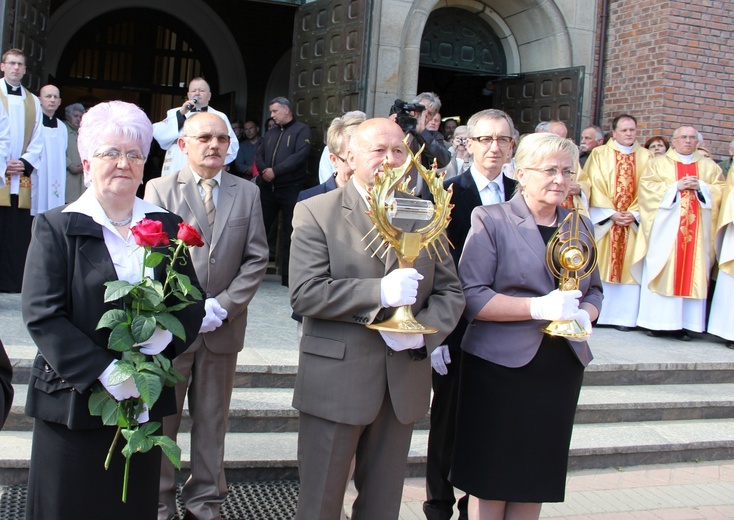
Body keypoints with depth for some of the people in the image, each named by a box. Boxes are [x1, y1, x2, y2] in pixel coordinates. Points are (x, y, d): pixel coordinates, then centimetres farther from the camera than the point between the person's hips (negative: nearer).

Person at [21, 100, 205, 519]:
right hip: (73, 401, -3)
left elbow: (193, 303, 8)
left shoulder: (166, 227, 8)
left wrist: (165, 334, -13)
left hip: (144, 398, 3)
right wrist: (102, 370, -19)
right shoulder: (56, 228, -3)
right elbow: (41, 315, -10)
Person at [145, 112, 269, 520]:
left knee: (213, 423, 11)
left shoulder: (247, 192, 7)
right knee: (162, 420, 7)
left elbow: (257, 258, 2)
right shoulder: (160, 189, 0)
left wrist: (223, 305, -9)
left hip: (223, 326, 2)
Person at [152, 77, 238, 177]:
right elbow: (158, 134, 1)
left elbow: (233, 146, 8)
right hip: (175, 174, 1)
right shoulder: (175, 113, 18)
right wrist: (180, 114, -5)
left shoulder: (220, 117, 17)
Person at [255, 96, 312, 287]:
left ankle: (287, 276, 5)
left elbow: (300, 156, -15)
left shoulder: (301, 130, -1)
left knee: (290, 233, 0)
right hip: (267, 188, 6)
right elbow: (259, 154, 12)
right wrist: (264, 170, -9)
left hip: (291, 189, -6)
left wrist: (275, 171, -18)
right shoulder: (271, 132, 19)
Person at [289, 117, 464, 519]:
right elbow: (305, 293, -15)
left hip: (405, 379, 4)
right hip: (336, 379, -4)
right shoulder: (316, 212, -5)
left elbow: (450, 291, 7)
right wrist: (380, 292, -24)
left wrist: (424, 332, -13)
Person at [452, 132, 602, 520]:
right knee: (491, 479, 3)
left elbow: (594, 291, 19)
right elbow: (471, 297, -12)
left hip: (561, 367, 5)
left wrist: (584, 314, -5)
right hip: (500, 367, -5)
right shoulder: (490, 220, -4)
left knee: (537, 478, 12)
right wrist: (538, 307, -21)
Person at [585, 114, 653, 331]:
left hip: (633, 221, 2)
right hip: (604, 220, -2)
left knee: (628, 268, 1)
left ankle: (623, 316, 5)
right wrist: (611, 213, -11)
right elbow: (595, 186, -3)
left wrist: (634, 213, -8)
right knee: (600, 267, -1)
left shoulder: (646, 157, 10)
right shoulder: (599, 154, 3)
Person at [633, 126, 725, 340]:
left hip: (697, 229, 2)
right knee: (663, 272, -6)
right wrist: (676, 186, -12)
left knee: (692, 272, -3)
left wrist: (700, 186, -8)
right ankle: (659, 321, -2)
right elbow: (646, 186, -3)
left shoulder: (709, 166, 16)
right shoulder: (659, 163, 9)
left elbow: (720, 189, 9)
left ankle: (683, 323, -2)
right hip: (666, 228, -2)